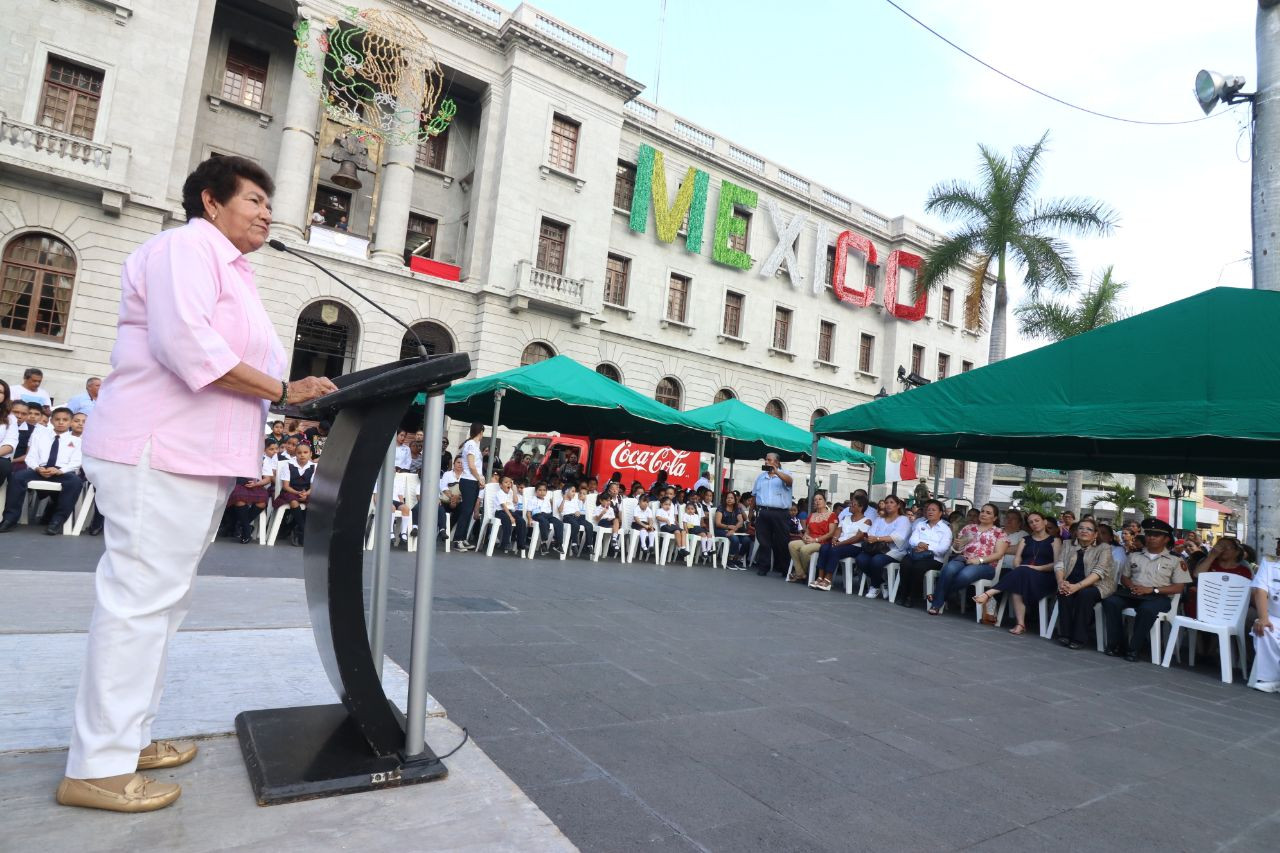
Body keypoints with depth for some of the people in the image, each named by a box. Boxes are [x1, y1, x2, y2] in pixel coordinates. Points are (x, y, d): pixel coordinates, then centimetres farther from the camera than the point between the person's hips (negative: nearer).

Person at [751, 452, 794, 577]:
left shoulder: (784, 474, 4)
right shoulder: (761, 476, 17)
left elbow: (790, 481, -20)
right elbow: (754, 494, 19)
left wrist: (776, 471, -31)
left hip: (779, 513, -3)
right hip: (762, 512, 3)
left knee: (781, 542, 1)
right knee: (763, 541, 3)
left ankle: (784, 568, 13)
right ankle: (762, 567, 8)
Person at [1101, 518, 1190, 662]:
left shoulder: (1175, 560, 7)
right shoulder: (1134, 556, 19)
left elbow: (1179, 587, -1)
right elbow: (1124, 577, 19)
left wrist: (1152, 589, -13)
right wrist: (1131, 586, -6)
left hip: (1158, 597, -4)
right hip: (1133, 594, 4)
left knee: (1147, 609, -39)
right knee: (1110, 601, -27)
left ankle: (1134, 648, -25)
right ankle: (1116, 644, -22)